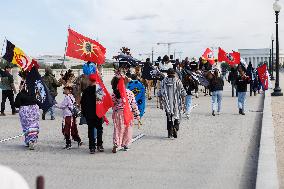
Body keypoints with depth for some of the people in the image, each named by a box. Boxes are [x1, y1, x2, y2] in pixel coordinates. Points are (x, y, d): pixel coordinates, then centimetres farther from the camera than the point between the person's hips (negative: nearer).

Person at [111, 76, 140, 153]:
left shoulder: (113, 95, -6)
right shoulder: (129, 93, -8)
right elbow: (134, 104, -4)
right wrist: (137, 114, 3)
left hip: (117, 114, 1)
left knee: (117, 130, 10)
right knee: (127, 130, 13)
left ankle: (116, 145, 1)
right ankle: (125, 144, 20)